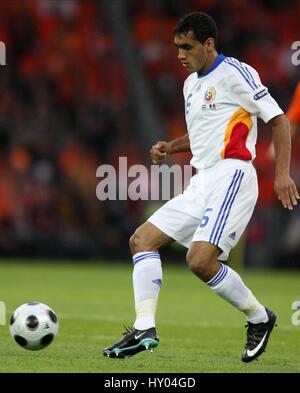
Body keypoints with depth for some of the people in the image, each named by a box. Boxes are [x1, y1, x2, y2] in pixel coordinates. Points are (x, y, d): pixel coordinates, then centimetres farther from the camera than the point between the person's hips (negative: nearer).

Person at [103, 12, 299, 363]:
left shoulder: (235, 73, -6)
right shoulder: (191, 84, 20)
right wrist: (170, 148, 15)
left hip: (230, 177, -9)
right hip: (201, 184, 9)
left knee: (200, 260, -22)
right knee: (141, 240, 1)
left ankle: (259, 318, -1)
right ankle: (144, 329, -7)